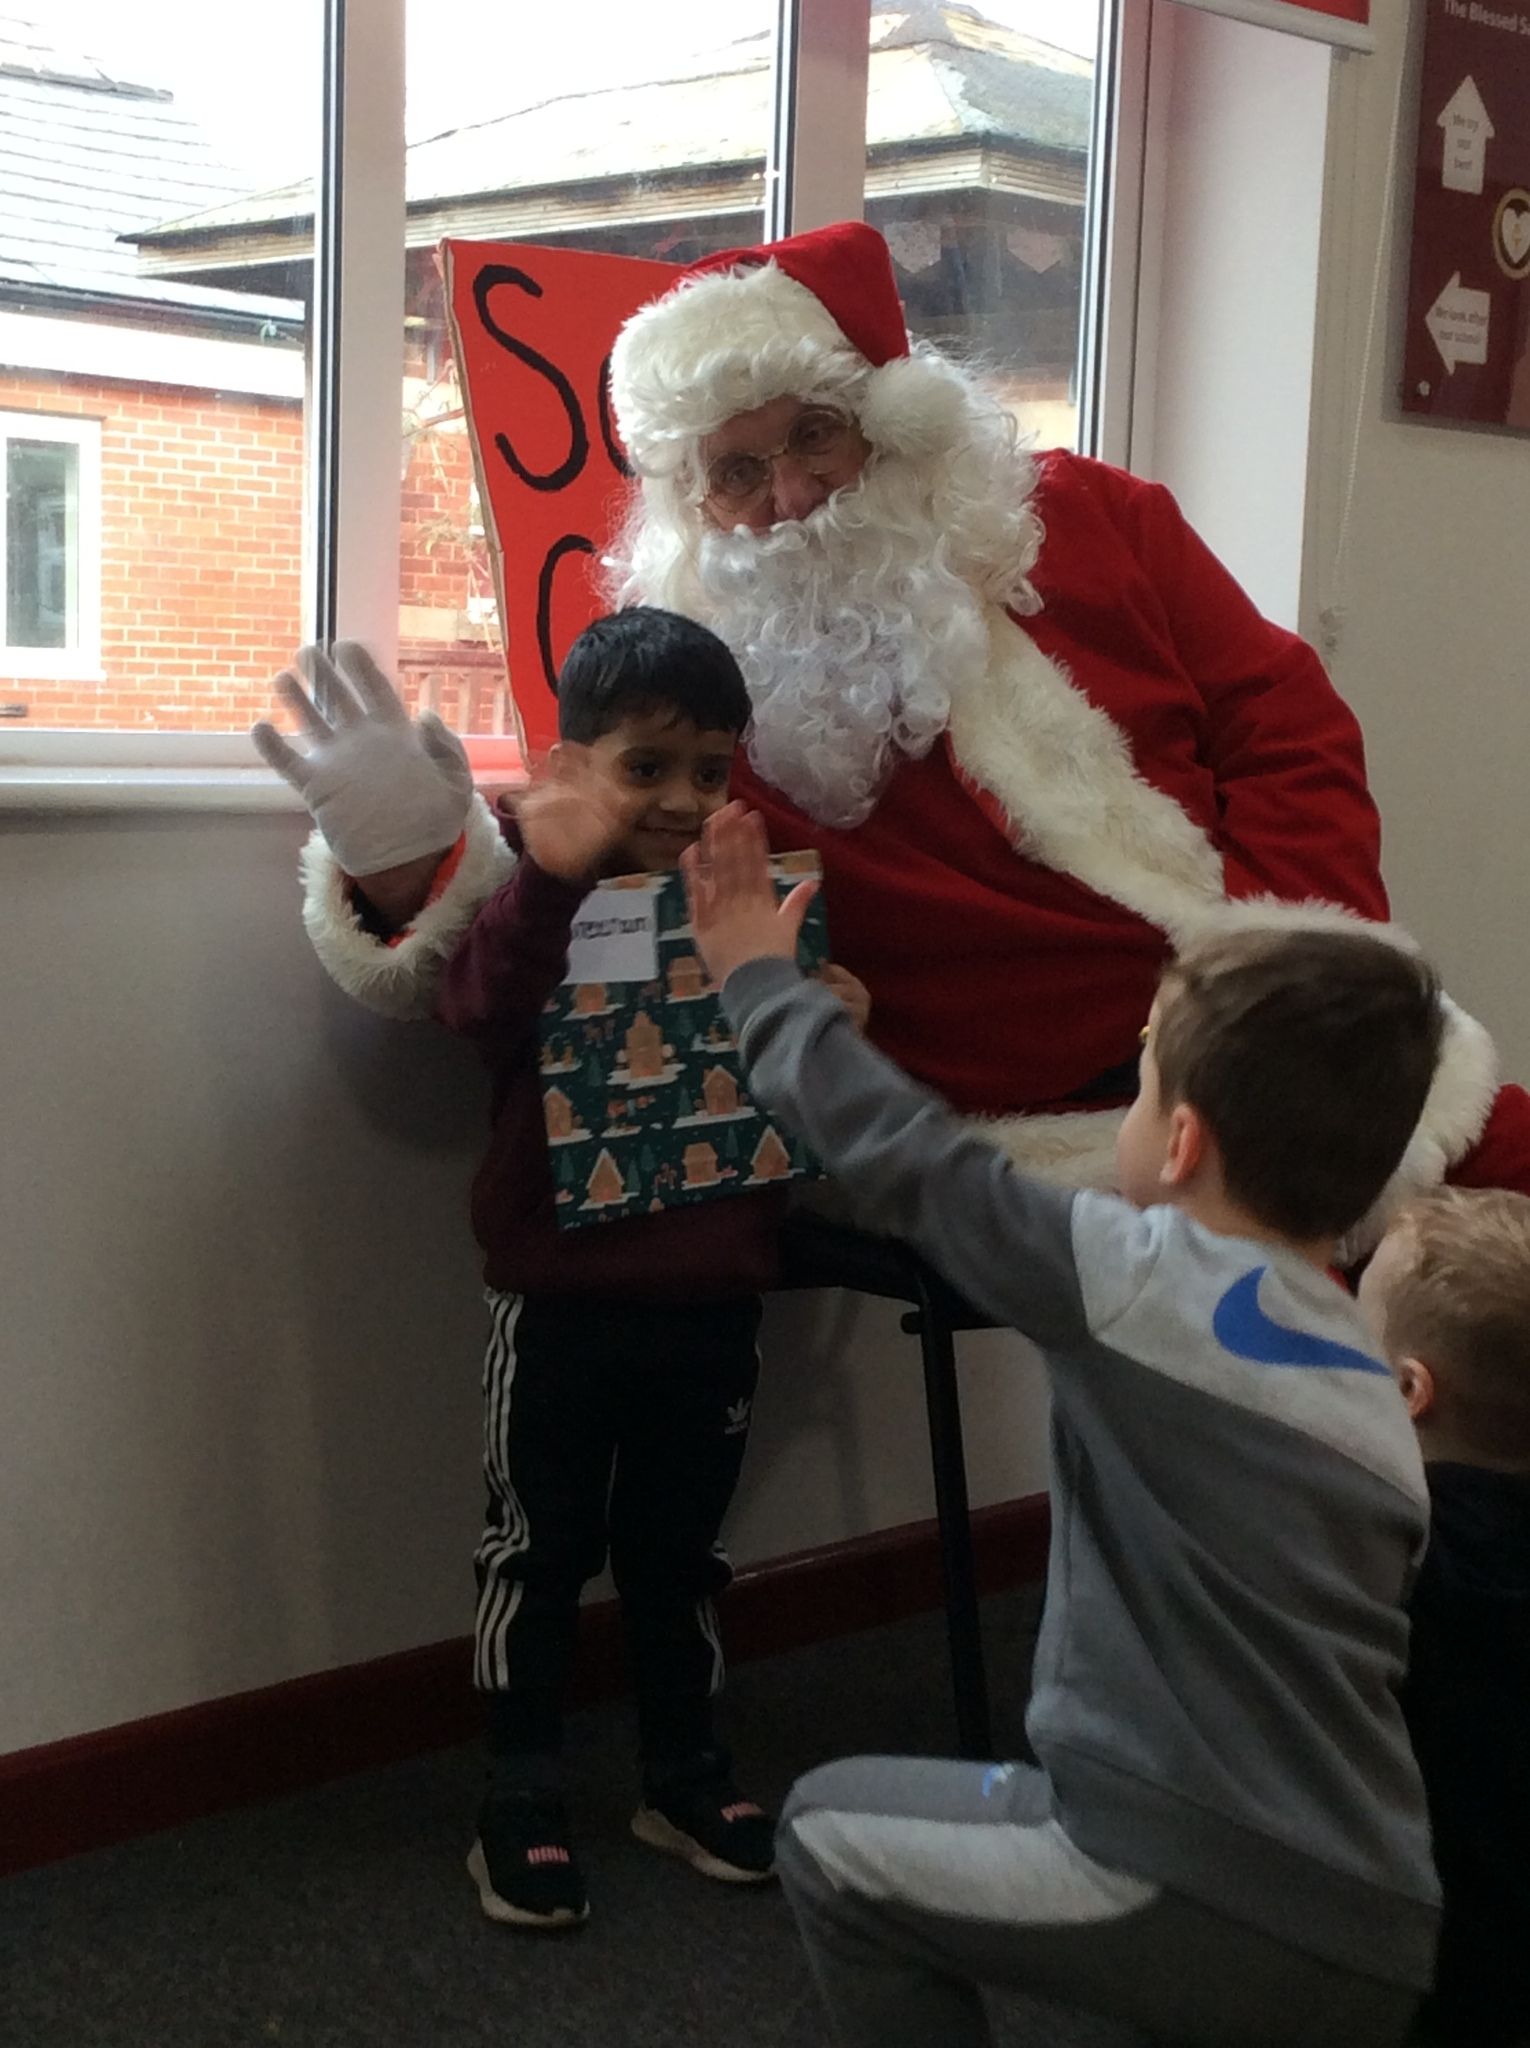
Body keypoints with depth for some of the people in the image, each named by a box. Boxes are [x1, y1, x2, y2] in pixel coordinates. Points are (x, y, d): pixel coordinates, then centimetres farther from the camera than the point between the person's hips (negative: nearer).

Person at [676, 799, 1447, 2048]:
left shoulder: (1147, 1281, -12)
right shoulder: (1382, 1406, 9)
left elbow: (898, 1150, -5)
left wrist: (756, 971, 11)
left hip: (1204, 1911, -7)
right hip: (1383, 1946, 7)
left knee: (830, 1832, 16)